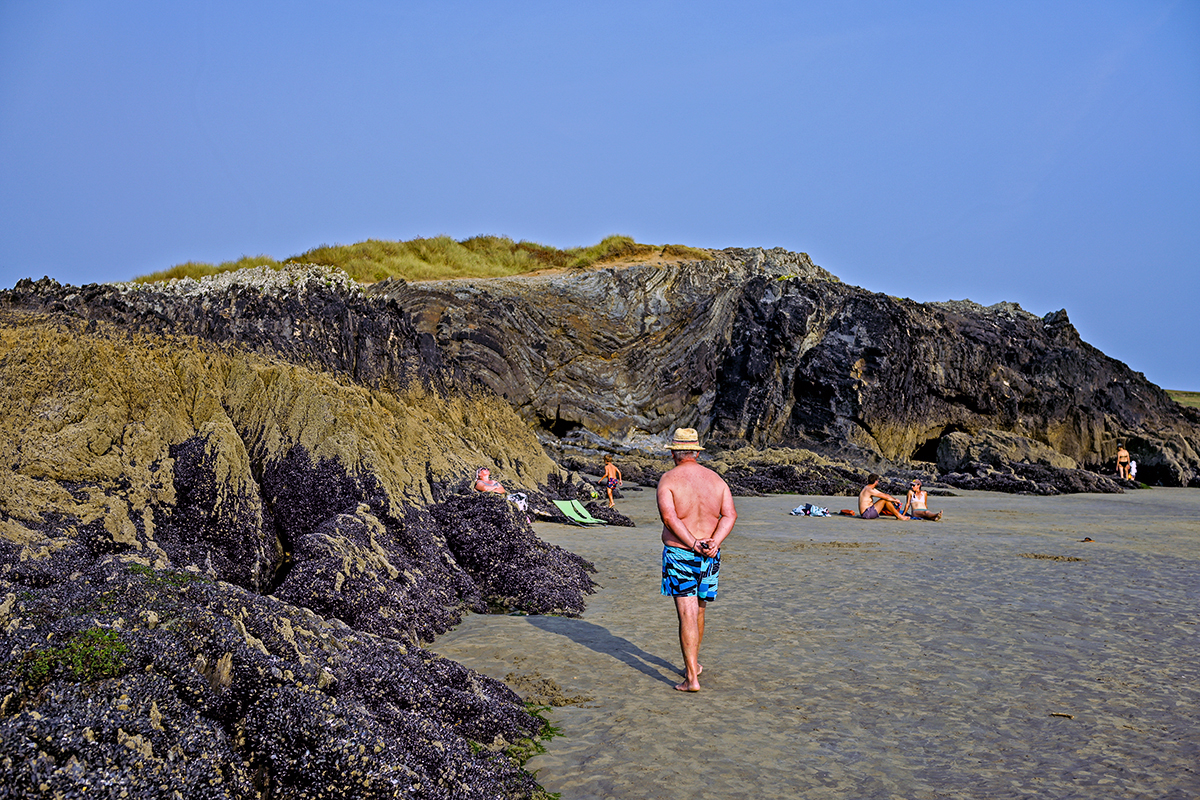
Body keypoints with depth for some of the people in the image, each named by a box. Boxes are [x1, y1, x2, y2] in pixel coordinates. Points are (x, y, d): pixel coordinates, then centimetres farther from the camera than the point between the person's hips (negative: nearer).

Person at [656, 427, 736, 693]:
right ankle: (693, 663, 36)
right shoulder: (716, 479, 6)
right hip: (710, 557, 5)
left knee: (687, 615, -5)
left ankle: (692, 678, -7)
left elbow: (668, 517, -20)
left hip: (679, 554, -5)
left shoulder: (668, 479, -7)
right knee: (698, 611, 21)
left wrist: (693, 544, -18)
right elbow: (730, 514, -4)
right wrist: (714, 542, -14)